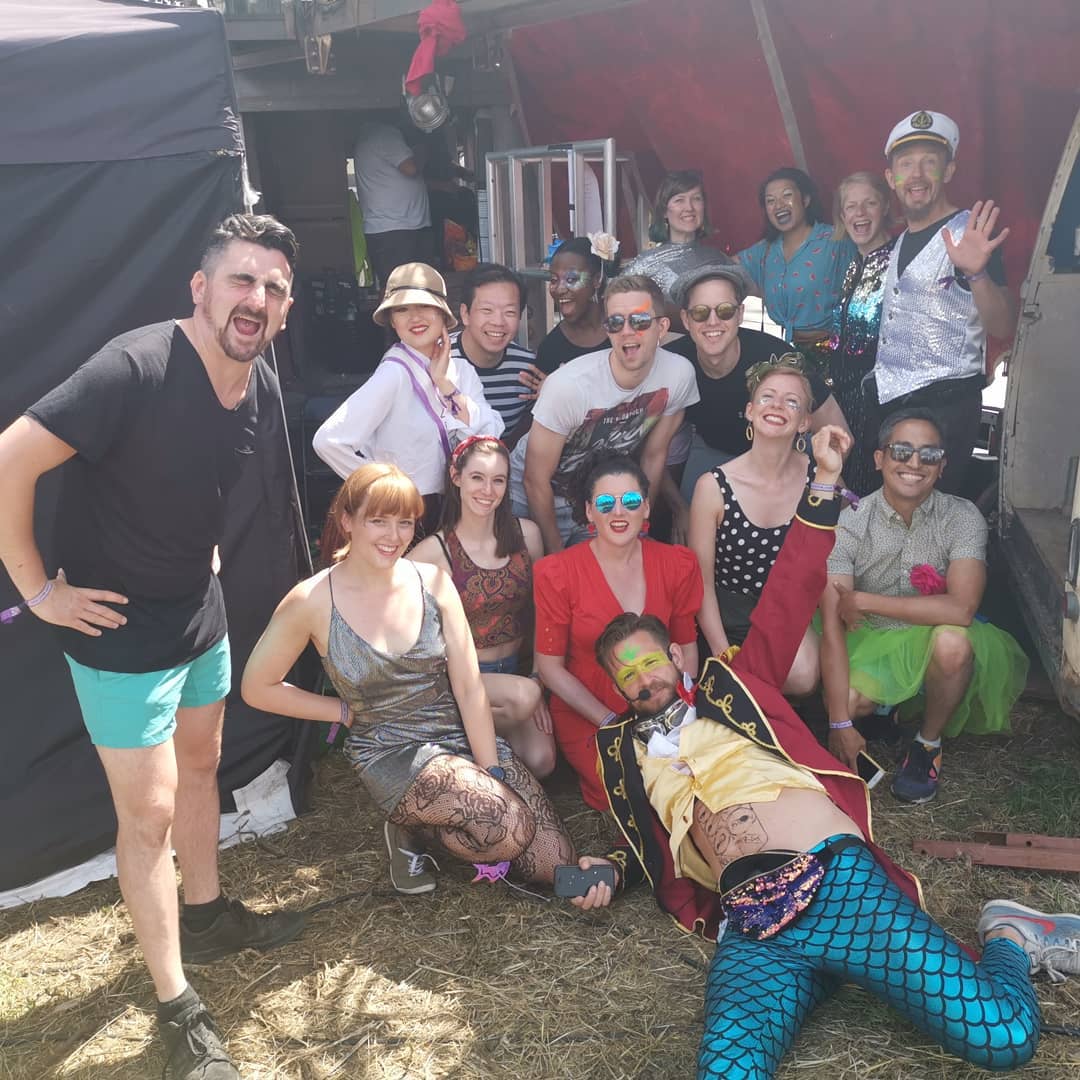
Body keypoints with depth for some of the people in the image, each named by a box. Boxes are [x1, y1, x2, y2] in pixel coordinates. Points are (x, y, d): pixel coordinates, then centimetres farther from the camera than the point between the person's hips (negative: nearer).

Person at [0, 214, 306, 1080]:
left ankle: (206, 917, 45)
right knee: (149, 811, 2)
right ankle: (177, 1004, 18)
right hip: (120, 628, -7)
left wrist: (200, 548, 10)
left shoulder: (263, 388, -3)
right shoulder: (135, 369, -28)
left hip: (200, 609, 8)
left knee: (200, 766, 22)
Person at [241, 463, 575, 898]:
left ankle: (441, 820, 15)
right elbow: (257, 688, 0)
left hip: (464, 734, 4)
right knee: (510, 829, -27)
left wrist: (493, 775, -10)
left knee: (556, 864, -5)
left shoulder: (434, 582, -2)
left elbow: (470, 688, -4)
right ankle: (410, 829, 2)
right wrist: (346, 712, -2)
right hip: (390, 754, -4)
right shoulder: (313, 601, -10)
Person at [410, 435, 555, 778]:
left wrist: (539, 678, 2)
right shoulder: (434, 551, -12)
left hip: (516, 669, 4)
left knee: (541, 761, -18)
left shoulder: (526, 534, 1)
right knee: (523, 696, -33)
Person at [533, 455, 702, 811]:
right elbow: (550, 666, -4)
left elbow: (686, 648, 8)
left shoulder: (677, 565, 1)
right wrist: (612, 723, -11)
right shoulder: (557, 574, -8)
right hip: (586, 719, -3)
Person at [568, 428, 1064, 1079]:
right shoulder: (621, 748, 26)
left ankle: (1007, 935, 15)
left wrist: (825, 480, 11)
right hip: (751, 930, 1)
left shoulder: (732, 683, 21)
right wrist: (611, 871, 11)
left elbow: (790, 598, 15)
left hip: (837, 878, 0)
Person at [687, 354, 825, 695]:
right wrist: (723, 655, -12)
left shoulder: (819, 477, -8)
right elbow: (702, 580, -8)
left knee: (803, 676, -25)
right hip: (729, 616, -2)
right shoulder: (713, 487, -14)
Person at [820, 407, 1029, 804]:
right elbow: (832, 626, -21)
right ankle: (884, 710, 13)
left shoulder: (962, 518, -14)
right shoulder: (849, 525, -16)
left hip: (934, 642, 0)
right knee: (847, 700, -28)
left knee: (952, 640, -34)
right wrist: (840, 722, -26)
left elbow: (960, 609, -29)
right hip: (870, 643, 1)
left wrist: (863, 600, -25)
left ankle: (928, 744, -5)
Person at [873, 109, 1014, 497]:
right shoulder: (901, 241, 15)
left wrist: (977, 273, -36)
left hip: (943, 406, -7)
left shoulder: (967, 234, -9)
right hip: (890, 403, 8)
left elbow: (1004, 329, -19)